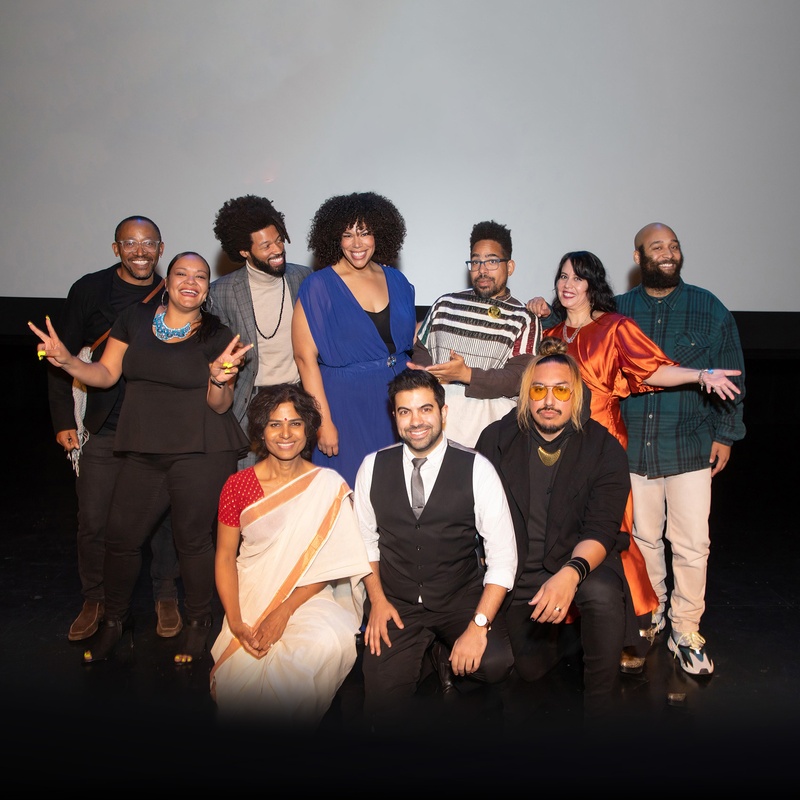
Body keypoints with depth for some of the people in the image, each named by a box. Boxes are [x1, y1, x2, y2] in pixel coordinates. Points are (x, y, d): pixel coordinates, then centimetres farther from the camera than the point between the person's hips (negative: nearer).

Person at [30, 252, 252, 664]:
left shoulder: (217, 335, 0)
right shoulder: (135, 319, 8)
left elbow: (220, 406, -3)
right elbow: (105, 374, 10)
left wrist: (220, 378, -23)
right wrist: (67, 360, -7)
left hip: (202, 455, -3)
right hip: (144, 452, 3)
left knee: (193, 539, 2)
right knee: (121, 536, 5)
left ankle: (198, 623, 25)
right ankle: (115, 621, 29)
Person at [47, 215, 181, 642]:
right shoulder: (89, 290, 0)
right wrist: (63, 421, -1)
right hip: (103, 430, 0)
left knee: (164, 518, 7)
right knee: (94, 521, 4)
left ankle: (166, 598, 26)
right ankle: (95, 600, 26)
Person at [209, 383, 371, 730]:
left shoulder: (329, 486, -2)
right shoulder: (238, 485, 1)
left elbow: (329, 563, -4)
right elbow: (225, 557, 4)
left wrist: (284, 611, -15)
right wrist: (235, 622, -9)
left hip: (309, 598, 0)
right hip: (250, 599, 1)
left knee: (328, 644, -30)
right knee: (243, 668, -27)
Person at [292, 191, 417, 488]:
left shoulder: (396, 281, 6)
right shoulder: (318, 287, -8)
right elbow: (305, 356, -12)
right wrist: (323, 421, -15)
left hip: (396, 401, 4)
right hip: (346, 406, -4)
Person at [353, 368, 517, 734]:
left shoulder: (476, 469, -10)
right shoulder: (373, 467, 0)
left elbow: (502, 556, -10)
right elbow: (366, 538, 9)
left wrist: (478, 624, -19)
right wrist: (377, 600, -3)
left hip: (462, 599, -1)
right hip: (396, 603, 1)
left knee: (495, 663, -27)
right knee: (383, 701, -17)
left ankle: (453, 666, 6)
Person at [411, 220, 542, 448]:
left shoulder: (523, 319, 5)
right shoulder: (445, 304, 17)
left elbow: (518, 378, -4)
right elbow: (421, 350, 18)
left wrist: (466, 374, -17)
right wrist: (430, 377, -4)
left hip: (489, 412, -2)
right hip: (437, 407, 3)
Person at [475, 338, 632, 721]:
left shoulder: (605, 449, -8)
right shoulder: (496, 439, -3)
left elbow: (601, 530, -16)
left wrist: (571, 573, -35)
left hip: (580, 561, -2)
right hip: (517, 571, 2)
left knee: (603, 593, -35)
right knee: (528, 668, -5)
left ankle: (601, 708, -14)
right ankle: (554, 631, 31)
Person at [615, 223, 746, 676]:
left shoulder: (710, 310, 3)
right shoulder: (616, 310, 5)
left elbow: (731, 377, 6)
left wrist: (725, 434, 2)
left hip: (689, 448, -1)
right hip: (631, 447, 1)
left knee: (692, 543, 1)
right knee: (644, 537, 13)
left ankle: (686, 631, 18)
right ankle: (652, 610, 34)